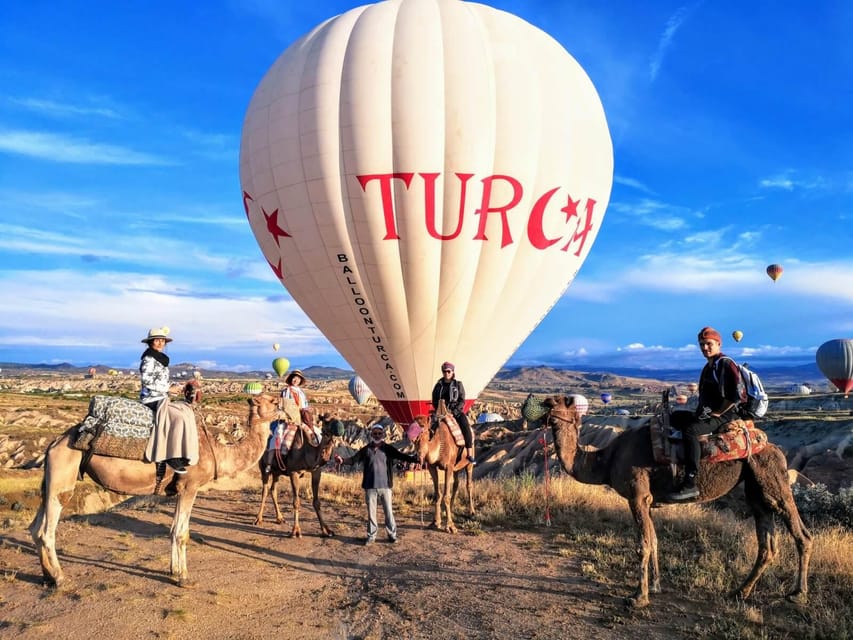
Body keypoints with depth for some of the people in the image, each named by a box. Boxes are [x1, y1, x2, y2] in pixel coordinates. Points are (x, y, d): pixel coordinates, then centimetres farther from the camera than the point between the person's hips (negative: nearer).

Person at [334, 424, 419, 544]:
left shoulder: (388, 449, 2)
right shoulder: (366, 449, 4)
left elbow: (401, 456, -7)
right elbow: (353, 459, 0)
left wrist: (415, 459, -22)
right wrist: (342, 460, -19)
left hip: (385, 486, -1)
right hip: (370, 486, 1)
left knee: (388, 511, 5)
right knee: (371, 512, 8)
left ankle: (392, 534, 17)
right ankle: (371, 535, 19)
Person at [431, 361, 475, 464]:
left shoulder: (458, 384, 4)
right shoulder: (438, 385, 10)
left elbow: (462, 401, -1)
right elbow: (434, 401, 13)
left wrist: (454, 411, -14)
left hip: (456, 410, -2)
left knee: (466, 427, -26)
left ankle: (469, 455, -23)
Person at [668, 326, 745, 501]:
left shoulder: (726, 364, -12)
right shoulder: (708, 367, 17)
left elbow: (739, 394, -21)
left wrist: (716, 412, -18)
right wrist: (700, 411, 14)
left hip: (724, 415, -10)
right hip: (706, 413, 10)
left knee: (689, 430, -32)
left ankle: (690, 485, -35)